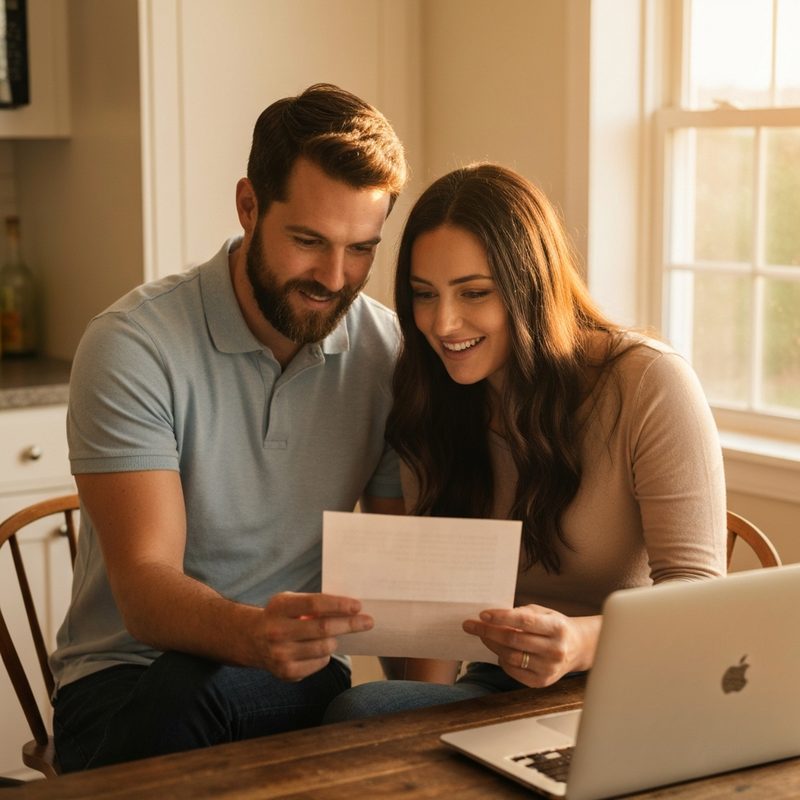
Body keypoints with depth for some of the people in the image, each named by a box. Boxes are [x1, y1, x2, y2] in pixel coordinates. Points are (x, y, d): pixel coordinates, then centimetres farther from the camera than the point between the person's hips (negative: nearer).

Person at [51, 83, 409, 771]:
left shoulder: (388, 353, 0)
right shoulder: (133, 347, -13)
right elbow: (144, 588, -21)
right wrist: (252, 633, -44)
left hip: (305, 679, 4)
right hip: (130, 680, -3)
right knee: (184, 691, -37)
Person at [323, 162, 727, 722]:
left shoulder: (651, 384, -12)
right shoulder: (432, 412, 6)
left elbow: (697, 598, -16)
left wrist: (580, 642, -36)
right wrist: (429, 693, -13)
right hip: (503, 690, 6)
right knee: (355, 712, -28)